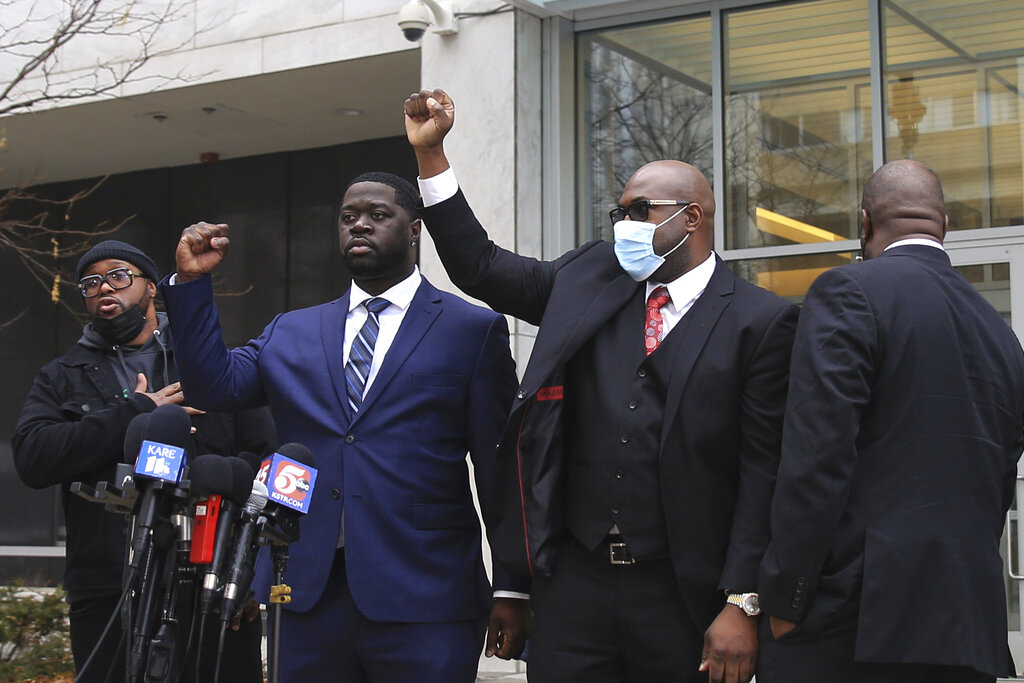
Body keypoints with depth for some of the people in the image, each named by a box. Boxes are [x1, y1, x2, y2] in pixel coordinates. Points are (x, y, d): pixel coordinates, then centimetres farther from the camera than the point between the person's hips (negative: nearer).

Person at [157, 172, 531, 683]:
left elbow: (501, 468, 0)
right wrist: (191, 281, -5)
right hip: (310, 597, 4)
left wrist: (512, 588, -3)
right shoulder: (290, 334, 16)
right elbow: (217, 386, 2)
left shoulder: (474, 330, 3)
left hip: (422, 602, -3)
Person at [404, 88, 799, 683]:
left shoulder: (760, 320, -4)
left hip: (682, 592, -4)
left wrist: (742, 605, -12)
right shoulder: (586, 280, 11)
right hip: (571, 582, 4)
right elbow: (481, 266, 16)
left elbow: (763, 472, -8)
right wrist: (430, 152, 10)